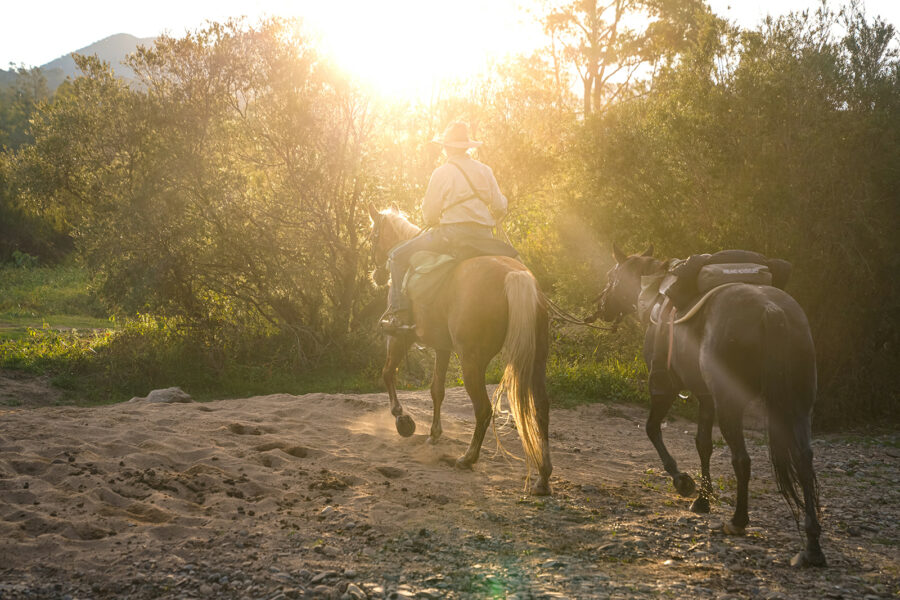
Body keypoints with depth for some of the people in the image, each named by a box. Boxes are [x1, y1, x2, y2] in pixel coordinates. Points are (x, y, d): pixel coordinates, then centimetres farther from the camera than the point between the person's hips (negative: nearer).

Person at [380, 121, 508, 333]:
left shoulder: (442, 173, -4)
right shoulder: (485, 170, 10)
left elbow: (430, 213, -4)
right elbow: (500, 208, 11)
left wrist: (433, 224, 20)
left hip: (452, 233, -6)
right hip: (483, 236, 6)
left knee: (398, 257, 3)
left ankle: (399, 314, -8)